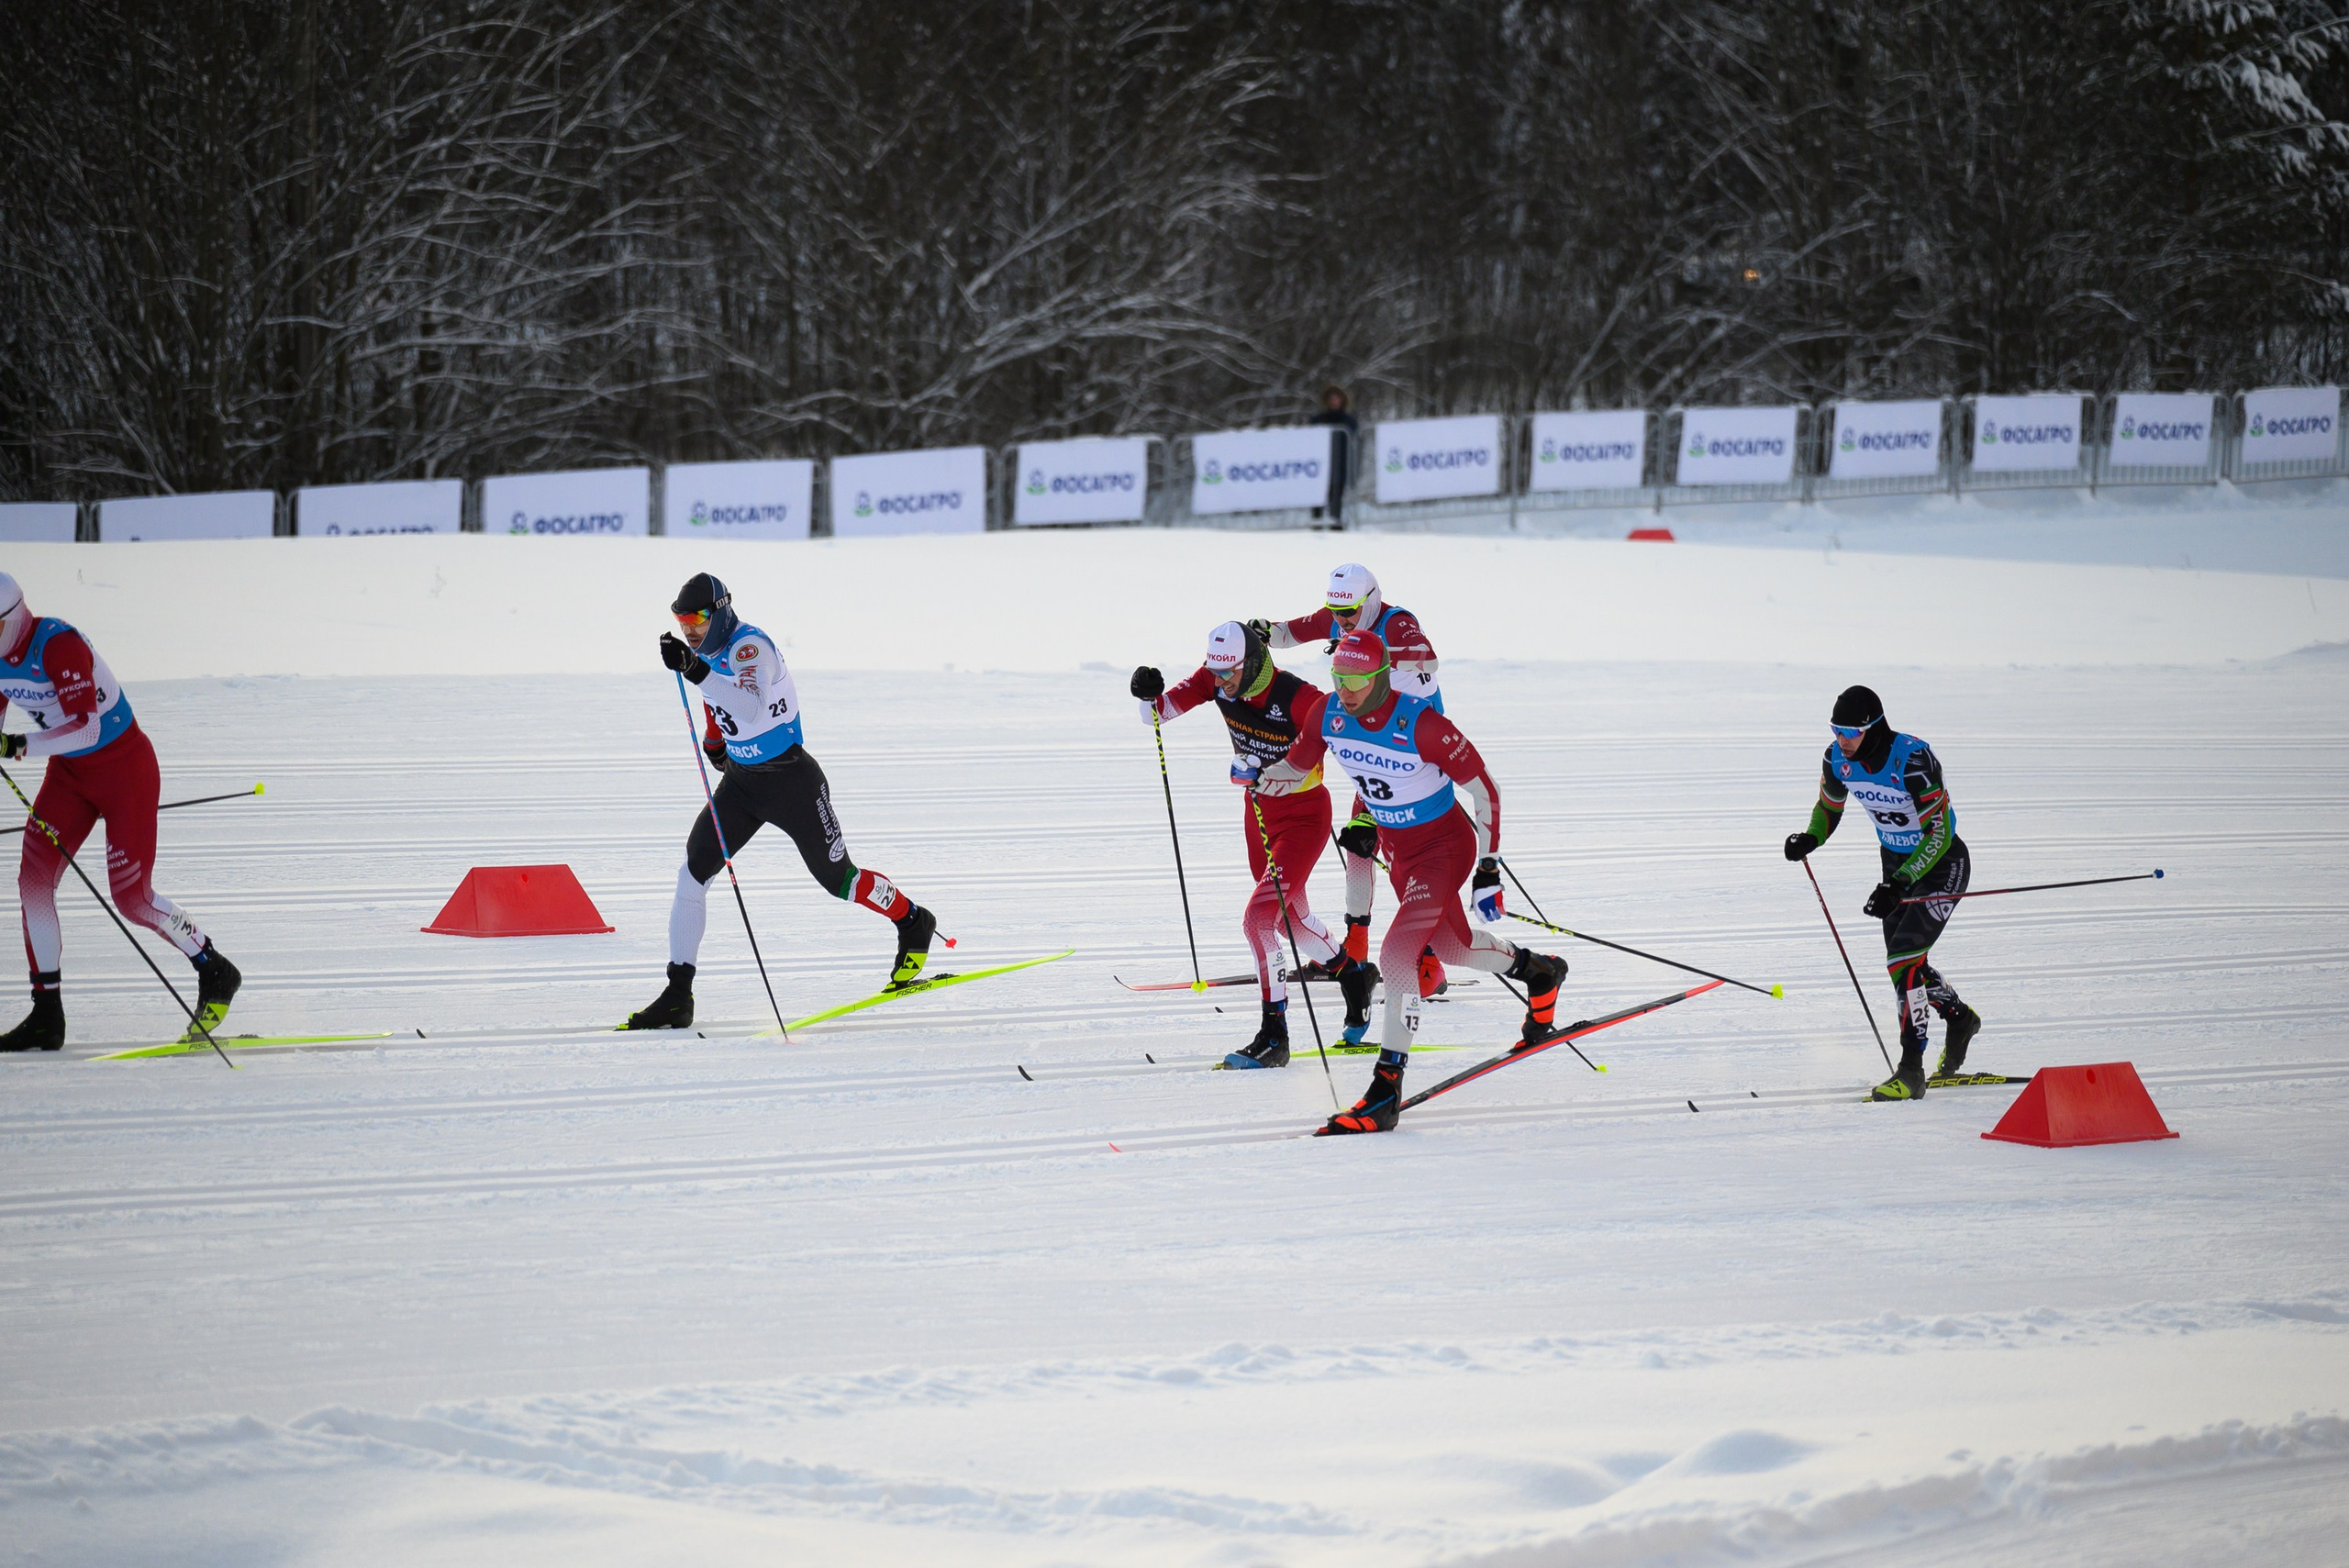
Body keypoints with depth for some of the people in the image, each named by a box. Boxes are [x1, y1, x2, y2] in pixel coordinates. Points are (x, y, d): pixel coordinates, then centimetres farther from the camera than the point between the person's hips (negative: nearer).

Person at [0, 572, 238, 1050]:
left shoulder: (59, 646, -28)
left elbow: (85, 728, -35)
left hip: (125, 768, -7)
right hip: (69, 773, 7)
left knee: (132, 897, -7)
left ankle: (215, 974, 17)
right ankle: (46, 1018, -3)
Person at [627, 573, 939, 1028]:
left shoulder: (750, 646, -24)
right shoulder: (706, 650, 1)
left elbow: (751, 709, -44)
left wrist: (695, 670, -51)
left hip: (791, 781, -7)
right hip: (740, 781, 7)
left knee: (838, 879, 7)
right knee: (692, 873, -9)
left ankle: (914, 923, 36)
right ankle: (678, 998, -8)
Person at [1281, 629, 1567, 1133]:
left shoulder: (1421, 724, -30)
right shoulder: (1327, 717, -13)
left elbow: (1483, 788, -19)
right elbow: (1295, 768, 5)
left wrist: (1489, 871, -19)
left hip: (1446, 844, -7)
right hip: (1397, 847, 7)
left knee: (1397, 955, -21)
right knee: (1451, 947, 23)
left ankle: (1386, 1092, -18)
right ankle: (1536, 971, 54)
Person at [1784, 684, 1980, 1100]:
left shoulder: (1912, 759, -32)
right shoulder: (1839, 759, -12)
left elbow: (1940, 832, -29)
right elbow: (1829, 807, 9)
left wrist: (1898, 884, -36)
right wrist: (1810, 839, -14)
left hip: (1942, 864, -8)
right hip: (1897, 864, 8)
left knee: (1904, 960, -21)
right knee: (1905, 965, 15)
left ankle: (1911, 1073, -19)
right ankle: (1959, 1018, 45)